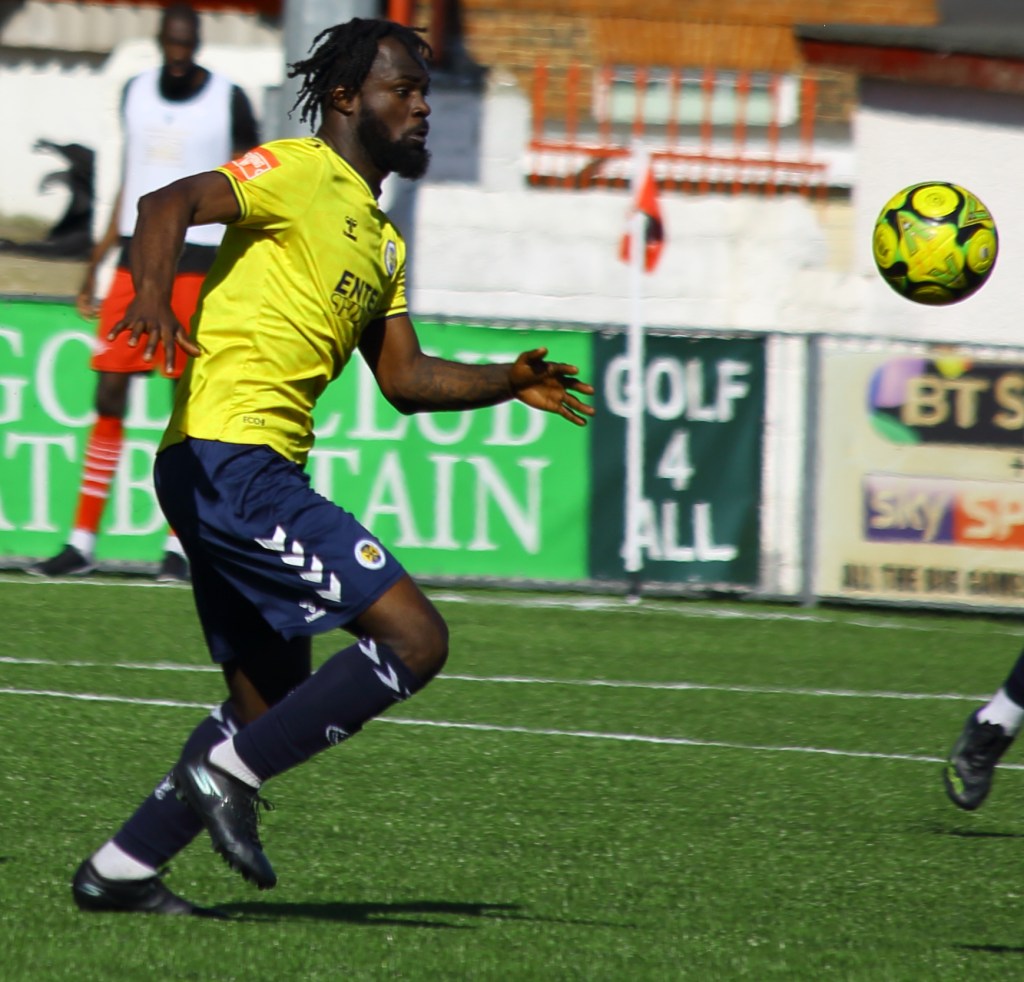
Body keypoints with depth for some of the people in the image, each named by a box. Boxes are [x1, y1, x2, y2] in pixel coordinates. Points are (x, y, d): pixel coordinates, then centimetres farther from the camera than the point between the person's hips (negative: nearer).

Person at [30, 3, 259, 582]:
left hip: (198, 264, -4)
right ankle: (83, 544, 1)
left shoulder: (229, 101, -2)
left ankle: (180, 546, 4)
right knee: (109, 396, -1)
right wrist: (96, 263, 18)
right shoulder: (136, 94, 11)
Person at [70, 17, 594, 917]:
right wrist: (154, 295, -37)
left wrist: (507, 384, 11)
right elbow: (169, 206, -18)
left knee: (272, 713, 13)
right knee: (414, 637, -15)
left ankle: (119, 872, 16)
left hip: (259, 475, 10)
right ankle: (228, 774, -9)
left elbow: (405, 379, 26)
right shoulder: (296, 173, -4)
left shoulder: (382, 238, 24)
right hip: (229, 460, -10)